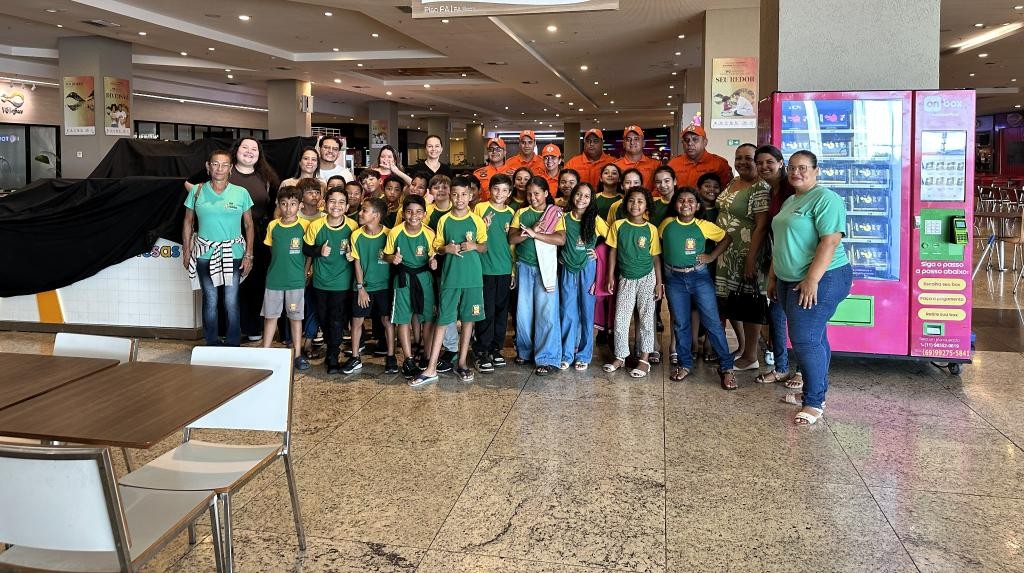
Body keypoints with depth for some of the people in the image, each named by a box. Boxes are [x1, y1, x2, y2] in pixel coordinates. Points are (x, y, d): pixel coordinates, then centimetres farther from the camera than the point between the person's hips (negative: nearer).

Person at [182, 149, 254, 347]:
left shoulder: (241, 193, 0)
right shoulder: (197, 192, 2)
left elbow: (249, 225, 4)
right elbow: (188, 223, 9)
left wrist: (248, 255, -1)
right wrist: (186, 252, 4)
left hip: (233, 254, 0)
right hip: (205, 254, 1)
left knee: (231, 302, 0)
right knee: (210, 300, 5)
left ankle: (233, 345, 12)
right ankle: (212, 344, 18)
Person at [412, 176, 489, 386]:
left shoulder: (477, 221, 2)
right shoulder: (444, 221, 3)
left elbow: (485, 247, 8)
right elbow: (436, 247, 9)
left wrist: (474, 246, -13)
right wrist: (446, 248, -12)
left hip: (473, 278, 1)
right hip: (450, 277, 0)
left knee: (468, 319, 7)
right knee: (442, 320, 0)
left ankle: (462, 363, 20)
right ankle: (431, 369, 2)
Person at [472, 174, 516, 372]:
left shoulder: (511, 213, 9)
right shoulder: (480, 208, -2)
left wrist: (513, 269, 14)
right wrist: (484, 226, -20)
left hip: (504, 269, 4)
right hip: (485, 268, -4)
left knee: (501, 310, 9)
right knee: (487, 311, -4)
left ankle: (495, 348, 21)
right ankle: (482, 352, 4)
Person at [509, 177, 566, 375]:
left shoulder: (555, 214, 2)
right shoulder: (521, 213, 9)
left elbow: (561, 239, -12)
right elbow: (512, 238, -2)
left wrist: (534, 234, -18)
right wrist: (530, 231, -17)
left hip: (545, 267, -3)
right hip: (524, 266, 3)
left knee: (546, 312, -6)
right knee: (523, 312, 8)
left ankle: (547, 358, -1)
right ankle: (525, 351, 23)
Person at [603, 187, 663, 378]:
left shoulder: (651, 229, -6)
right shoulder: (618, 225, -4)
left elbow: (656, 257, -1)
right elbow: (613, 251, 3)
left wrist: (659, 283, -3)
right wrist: (611, 276, 1)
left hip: (646, 278, -1)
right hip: (625, 279, 1)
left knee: (646, 318, 5)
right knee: (620, 319, 3)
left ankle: (644, 359, 13)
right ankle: (620, 356, 17)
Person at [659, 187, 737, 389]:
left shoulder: (704, 226, -4)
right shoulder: (667, 224, 0)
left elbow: (727, 238, 7)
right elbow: (658, 245, 12)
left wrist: (712, 256, -2)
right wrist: (659, 280, 6)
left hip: (699, 277, -2)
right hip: (674, 279, 2)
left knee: (712, 322, -4)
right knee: (680, 324, 10)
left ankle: (727, 367, 3)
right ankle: (685, 364, 24)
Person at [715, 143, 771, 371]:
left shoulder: (760, 188, -13)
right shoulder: (732, 183, 13)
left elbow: (762, 226, -18)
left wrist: (751, 259, -22)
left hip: (746, 254, -8)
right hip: (725, 254, 8)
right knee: (729, 302, 15)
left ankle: (751, 357, 13)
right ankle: (742, 346, 33)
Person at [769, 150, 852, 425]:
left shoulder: (825, 199, -13)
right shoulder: (789, 202, 16)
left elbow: (830, 241, -21)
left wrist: (812, 279, -25)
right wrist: (773, 277, 21)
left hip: (820, 280, -9)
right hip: (790, 280, 9)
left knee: (805, 339, -10)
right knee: (814, 338, 15)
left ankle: (814, 402, -2)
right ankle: (813, 391, 23)